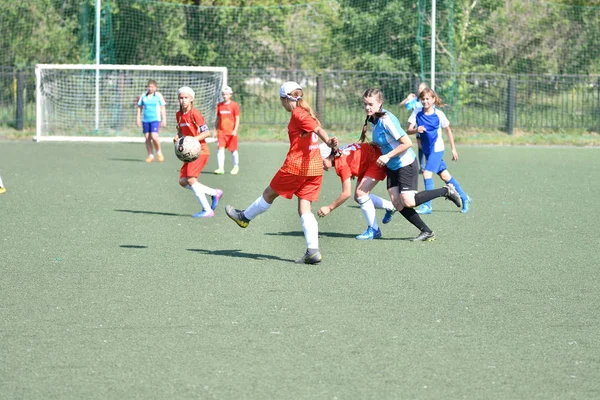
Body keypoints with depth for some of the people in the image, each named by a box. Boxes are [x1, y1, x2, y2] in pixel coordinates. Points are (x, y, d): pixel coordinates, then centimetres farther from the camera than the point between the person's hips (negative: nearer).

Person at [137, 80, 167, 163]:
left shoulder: (158, 96, 0)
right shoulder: (143, 96, 8)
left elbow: (163, 108, 3)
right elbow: (139, 108, 15)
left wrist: (164, 120, 0)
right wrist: (138, 119, 10)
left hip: (155, 119, -4)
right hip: (145, 120, 4)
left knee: (154, 137, -18)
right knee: (147, 138, 2)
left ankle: (159, 152, 6)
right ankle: (150, 156, 11)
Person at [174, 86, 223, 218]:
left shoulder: (194, 114, -14)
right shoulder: (179, 115, 9)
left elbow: (206, 132, -15)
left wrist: (193, 139, -27)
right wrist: (177, 137, 0)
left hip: (200, 150, -9)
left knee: (191, 179, -20)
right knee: (183, 181, 5)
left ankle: (207, 210, -18)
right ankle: (215, 193, 15)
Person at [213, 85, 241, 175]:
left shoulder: (234, 105, -3)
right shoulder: (219, 105, 8)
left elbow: (237, 119, -4)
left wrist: (235, 130, -14)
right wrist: (216, 130, 14)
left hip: (231, 132, -2)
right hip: (221, 131, 2)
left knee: (233, 150, 8)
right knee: (220, 149, -11)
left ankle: (236, 167, 25)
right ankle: (221, 168, -12)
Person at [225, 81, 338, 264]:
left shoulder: (297, 114, -9)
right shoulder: (307, 113, 15)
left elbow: (318, 129, -23)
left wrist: (328, 142, -38)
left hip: (296, 166, -7)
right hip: (315, 167, 7)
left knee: (269, 194, 16)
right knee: (305, 209, 3)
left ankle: (244, 217, 38)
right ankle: (313, 251, -10)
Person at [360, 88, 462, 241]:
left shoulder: (386, 120, -24)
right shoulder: (373, 120, 4)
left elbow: (407, 143, -25)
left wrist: (387, 156, -24)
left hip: (406, 164, -9)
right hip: (392, 167, 9)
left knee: (408, 201, -15)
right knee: (397, 204, -2)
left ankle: (446, 191, 3)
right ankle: (426, 231, 6)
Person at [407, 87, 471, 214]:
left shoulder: (439, 114, -9)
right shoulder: (417, 114, -2)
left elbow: (448, 131, 2)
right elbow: (409, 130, -8)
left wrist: (453, 149, 4)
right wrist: (416, 130, -31)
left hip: (437, 149, -5)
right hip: (427, 150, 5)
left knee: (427, 174, -17)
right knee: (444, 175, 11)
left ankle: (427, 206, -12)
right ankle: (464, 198, 26)